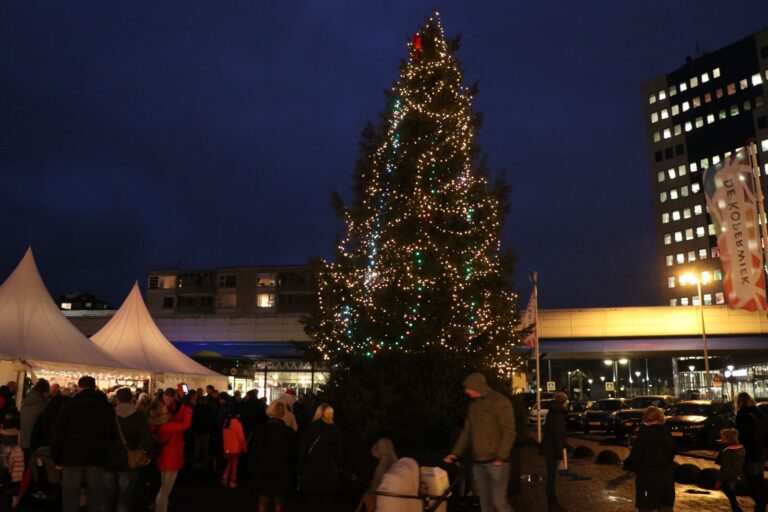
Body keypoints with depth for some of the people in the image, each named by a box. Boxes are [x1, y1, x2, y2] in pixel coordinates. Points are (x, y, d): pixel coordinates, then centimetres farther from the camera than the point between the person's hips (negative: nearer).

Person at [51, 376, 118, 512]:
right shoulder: (107, 406, 7)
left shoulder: (70, 404, 0)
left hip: (73, 458, -1)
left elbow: (58, 432, -3)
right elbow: (113, 434, 7)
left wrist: (57, 458, 4)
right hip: (97, 460, 1)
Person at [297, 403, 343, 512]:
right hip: (329, 473, 2)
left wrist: (299, 471, 1)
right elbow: (338, 454, 4)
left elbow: (302, 452, -5)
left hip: (310, 472, -2)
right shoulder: (335, 430, 2)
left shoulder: (309, 428, -4)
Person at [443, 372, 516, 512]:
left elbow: (509, 432, -12)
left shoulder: (500, 402, -9)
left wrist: (501, 457, -18)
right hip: (478, 462, 7)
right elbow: (467, 432, 16)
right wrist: (455, 453, 7)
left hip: (495, 461, -7)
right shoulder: (473, 405, 13)